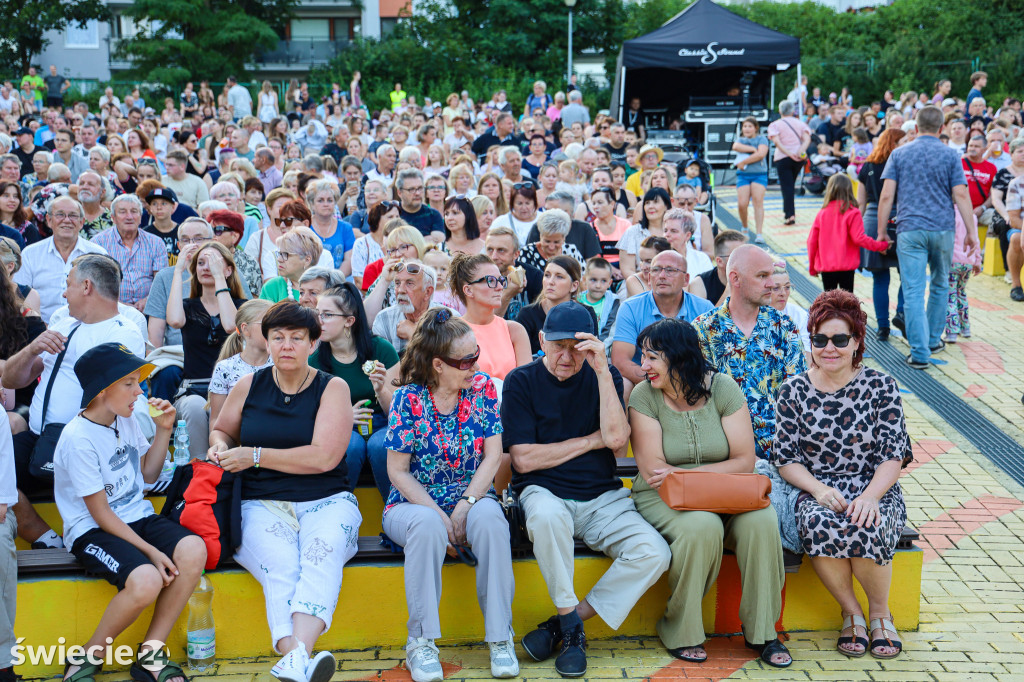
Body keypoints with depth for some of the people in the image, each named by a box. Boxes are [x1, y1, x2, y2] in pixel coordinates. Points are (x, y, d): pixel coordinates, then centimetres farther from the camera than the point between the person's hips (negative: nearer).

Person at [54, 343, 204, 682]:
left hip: (138, 517, 7)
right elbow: (101, 515, -15)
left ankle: (150, 654, -11)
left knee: (194, 550, -23)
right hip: (92, 531, -7)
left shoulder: (126, 420, 7)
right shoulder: (78, 438, -16)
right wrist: (150, 550, -20)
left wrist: (164, 429, 8)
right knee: (146, 581, -35)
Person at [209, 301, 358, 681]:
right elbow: (221, 430, 33)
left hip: (325, 503, -1)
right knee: (281, 569, -31)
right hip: (263, 504, 2)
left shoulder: (332, 388, 4)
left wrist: (254, 455, -6)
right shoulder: (249, 386, 13)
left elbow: (324, 457, -8)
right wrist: (220, 445, 7)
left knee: (323, 554, -36)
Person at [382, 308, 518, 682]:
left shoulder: (482, 388, -2)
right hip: (414, 503, -2)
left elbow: (493, 456, -3)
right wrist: (439, 514, -19)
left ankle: (500, 637, -24)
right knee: (427, 524, -37)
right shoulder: (408, 399, -10)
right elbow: (398, 471, -7)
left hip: (471, 499, 2)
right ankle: (421, 642, -25)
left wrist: (464, 507, -16)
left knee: (490, 517, -33)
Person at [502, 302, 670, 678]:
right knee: (547, 516, -39)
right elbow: (524, 459, -7)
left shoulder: (604, 376, 7)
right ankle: (572, 629, -20)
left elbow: (616, 438, -9)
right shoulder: (521, 381, 0)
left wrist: (602, 370, -14)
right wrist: (592, 440, -4)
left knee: (653, 553, -22)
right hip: (544, 492, -3)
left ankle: (563, 622, -10)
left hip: (603, 498, 3)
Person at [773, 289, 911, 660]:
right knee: (819, 525, -34)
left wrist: (869, 497, -20)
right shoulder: (794, 390, 5)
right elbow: (786, 459, 3)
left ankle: (880, 611, -3)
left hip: (875, 493, -1)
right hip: (818, 492, 1)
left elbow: (893, 455, -3)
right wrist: (819, 489, -15)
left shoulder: (881, 386, 2)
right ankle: (851, 612, -8)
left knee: (862, 527, -34)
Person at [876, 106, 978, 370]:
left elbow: (886, 196, -1)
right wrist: (971, 232, 1)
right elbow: (961, 195, -3)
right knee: (939, 286, 20)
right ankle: (933, 340, 31)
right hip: (943, 229, 1)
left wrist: (881, 233, 4)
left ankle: (920, 353, -6)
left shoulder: (899, 154, 3)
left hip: (910, 230, -1)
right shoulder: (950, 155, 2)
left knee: (913, 291, -3)